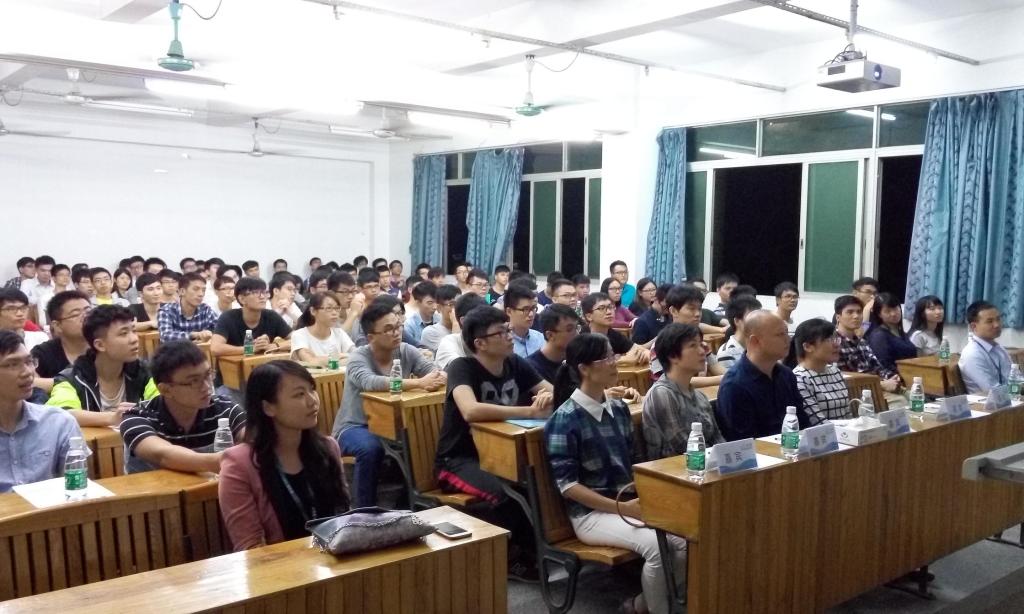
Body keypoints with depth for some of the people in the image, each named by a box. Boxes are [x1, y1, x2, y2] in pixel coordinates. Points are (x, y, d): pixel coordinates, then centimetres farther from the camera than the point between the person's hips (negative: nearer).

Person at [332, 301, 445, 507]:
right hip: (354, 427, -4)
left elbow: (435, 370, -12)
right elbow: (370, 383, -38)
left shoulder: (406, 351, -2)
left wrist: (439, 378, -39)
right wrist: (419, 383, -47)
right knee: (371, 448, -36)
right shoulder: (358, 357, -17)